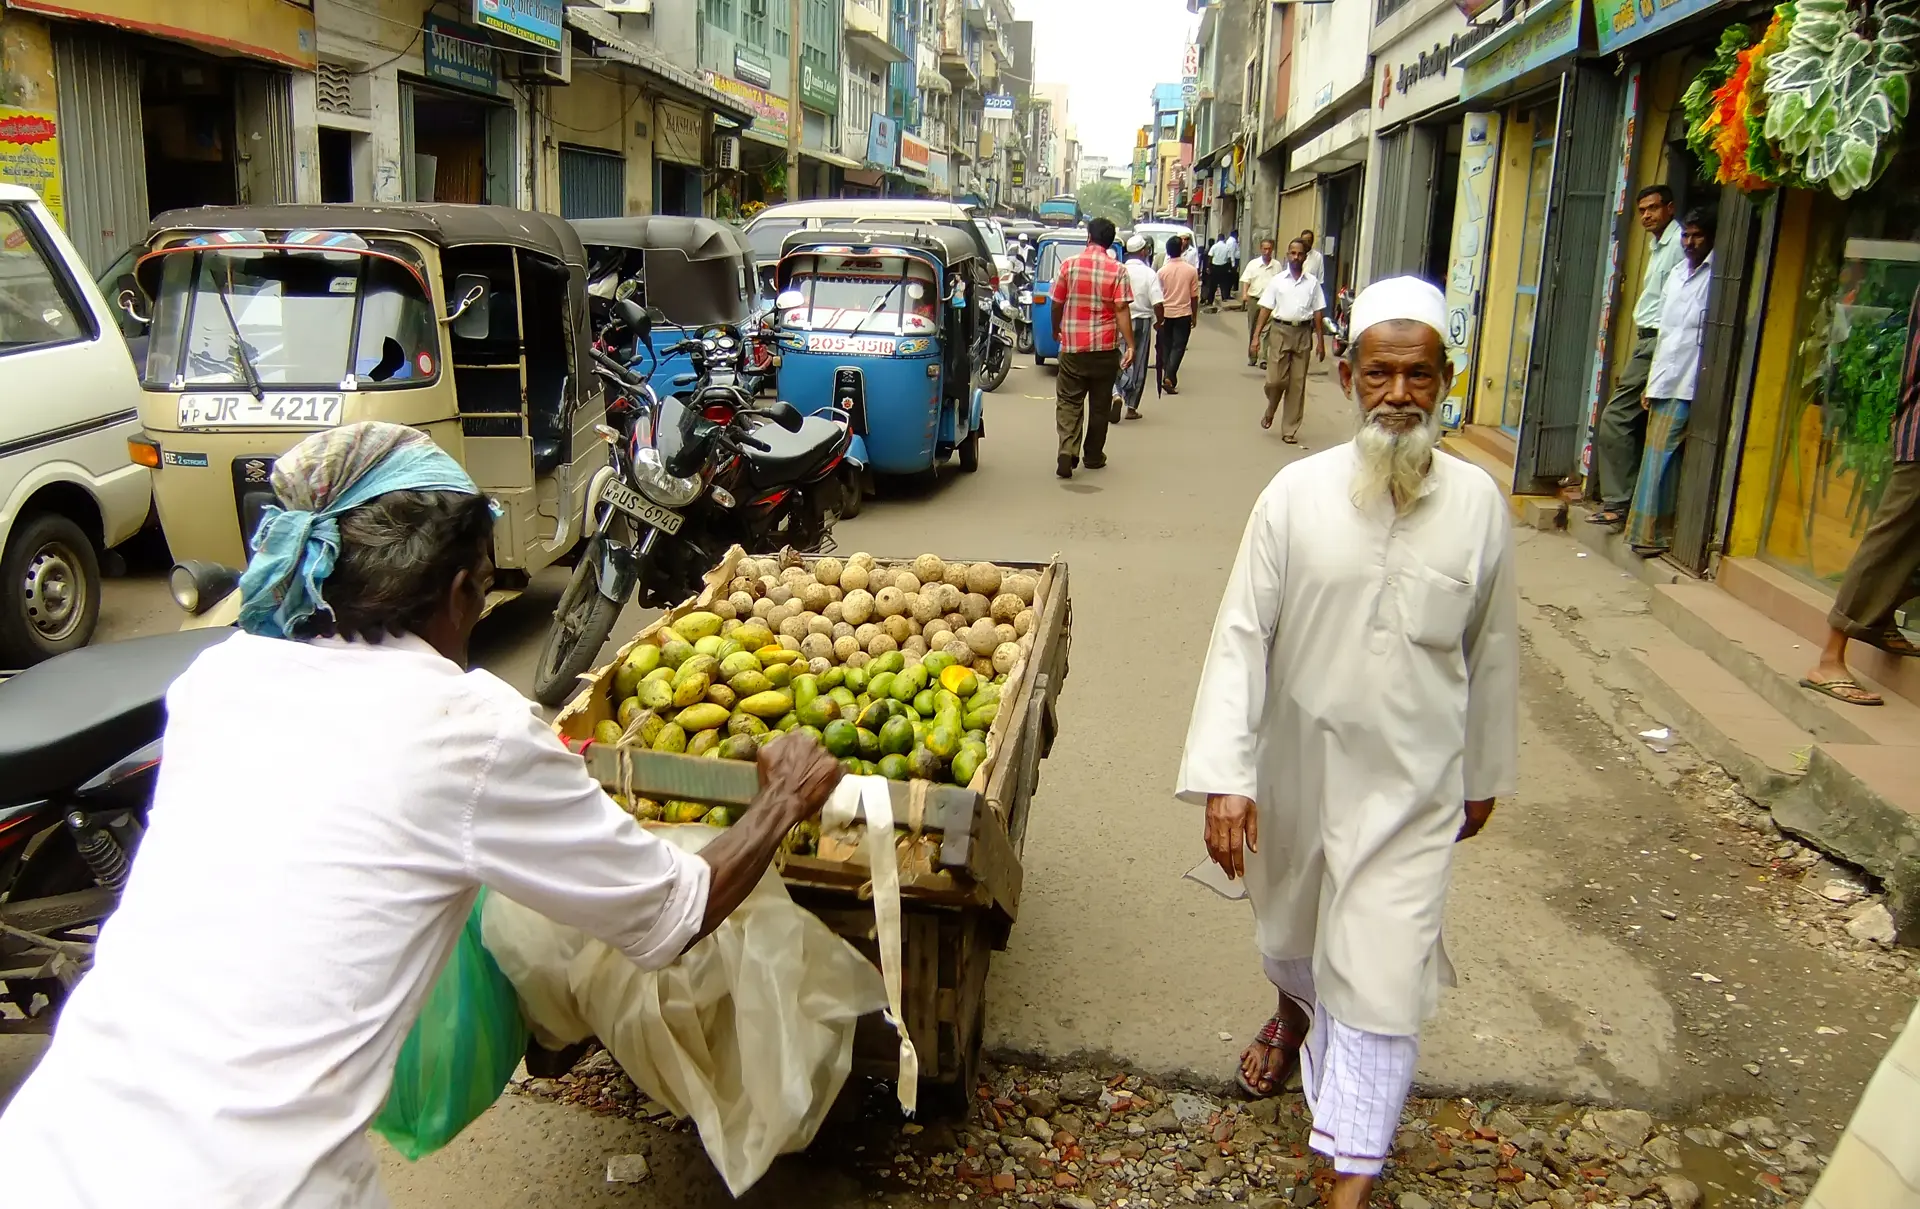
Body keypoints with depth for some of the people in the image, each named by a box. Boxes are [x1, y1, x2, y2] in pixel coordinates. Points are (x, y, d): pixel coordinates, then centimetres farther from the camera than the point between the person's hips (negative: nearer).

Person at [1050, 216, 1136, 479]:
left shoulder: (1069, 265, -2)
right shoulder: (1117, 271, -4)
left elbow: (1056, 303, 3)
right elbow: (1122, 310, -10)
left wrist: (1056, 329, 21)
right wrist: (1130, 345, -9)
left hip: (1072, 346, 0)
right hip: (1106, 347, 0)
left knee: (1068, 402, 5)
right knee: (1100, 404, 13)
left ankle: (1067, 451, -15)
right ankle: (1094, 456, 21)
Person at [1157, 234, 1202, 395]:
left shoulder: (1162, 271, -5)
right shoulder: (1191, 270, -6)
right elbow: (1194, 296, -1)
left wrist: (1158, 317, 13)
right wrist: (1194, 315, 11)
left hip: (1165, 314, 1)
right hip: (1183, 314, -1)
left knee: (1166, 347, 14)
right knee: (1178, 347, 0)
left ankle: (1168, 377, 21)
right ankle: (1169, 377, -17)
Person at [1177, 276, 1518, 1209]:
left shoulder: (1479, 505, -7)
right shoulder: (1297, 494, -11)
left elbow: (1493, 651, 4)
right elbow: (1242, 635, -12)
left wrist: (1485, 775, 11)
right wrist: (1223, 776, -17)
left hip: (1413, 786, -1)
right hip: (1298, 769, 1)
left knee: (1381, 980, 1)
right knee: (1290, 926, 25)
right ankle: (1295, 1013, 60)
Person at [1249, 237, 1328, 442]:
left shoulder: (1312, 282, 6)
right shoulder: (1277, 280, 3)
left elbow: (1318, 313, 6)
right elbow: (1265, 309, 2)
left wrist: (1320, 341, 3)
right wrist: (1256, 337, -5)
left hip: (1303, 333, 1)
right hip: (1280, 330, -1)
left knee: (1297, 384, 4)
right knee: (1275, 379, -9)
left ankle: (1289, 430, 11)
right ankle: (1270, 412, 23)